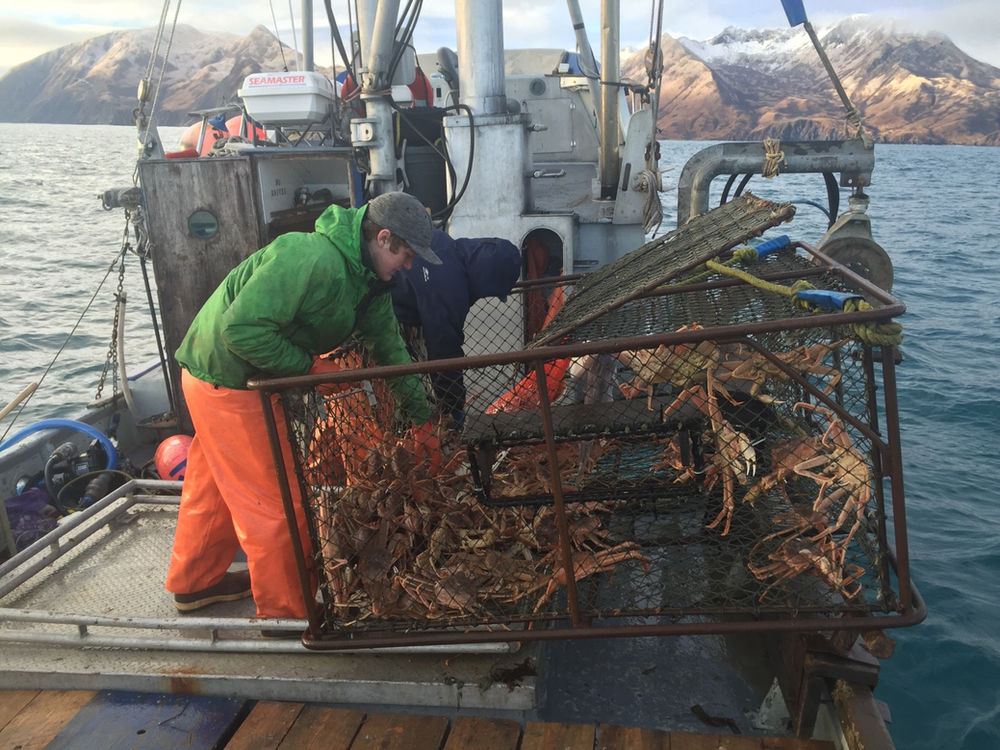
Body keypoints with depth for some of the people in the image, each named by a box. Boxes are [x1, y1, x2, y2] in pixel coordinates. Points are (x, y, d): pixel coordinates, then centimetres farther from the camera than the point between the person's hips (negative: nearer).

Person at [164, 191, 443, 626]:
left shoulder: (366, 278, 4)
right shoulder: (313, 260, -29)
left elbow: (388, 345, 10)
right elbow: (242, 327, -32)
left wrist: (421, 421, 11)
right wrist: (309, 366, -22)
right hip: (225, 382, -10)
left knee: (213, 485, 23)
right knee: (274, 501, -1)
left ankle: (195, 582, 44)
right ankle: (286, 611, 17)